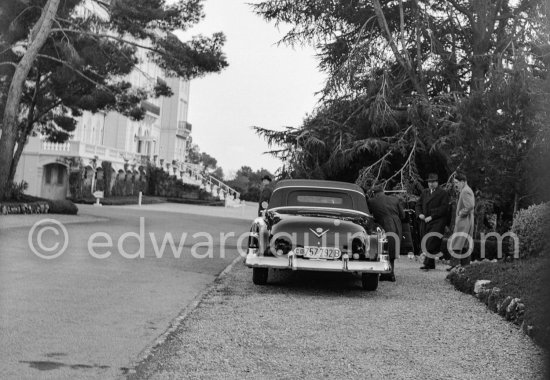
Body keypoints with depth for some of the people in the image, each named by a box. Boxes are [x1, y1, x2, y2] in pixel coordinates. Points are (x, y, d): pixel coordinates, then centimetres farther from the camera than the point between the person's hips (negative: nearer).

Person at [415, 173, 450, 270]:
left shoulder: (443, 193, -1)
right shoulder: (424, 192, 18)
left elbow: (444, 208, -10)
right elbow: (418, 204, 19)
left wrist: (431, 217, -15)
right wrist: (419, 214, -2)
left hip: (437, 222, -6)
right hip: (425, 222, 6)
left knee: (432, 244, -16)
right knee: (425, 243, 6)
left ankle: (427, 263, -17)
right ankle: (431, 265, 14)